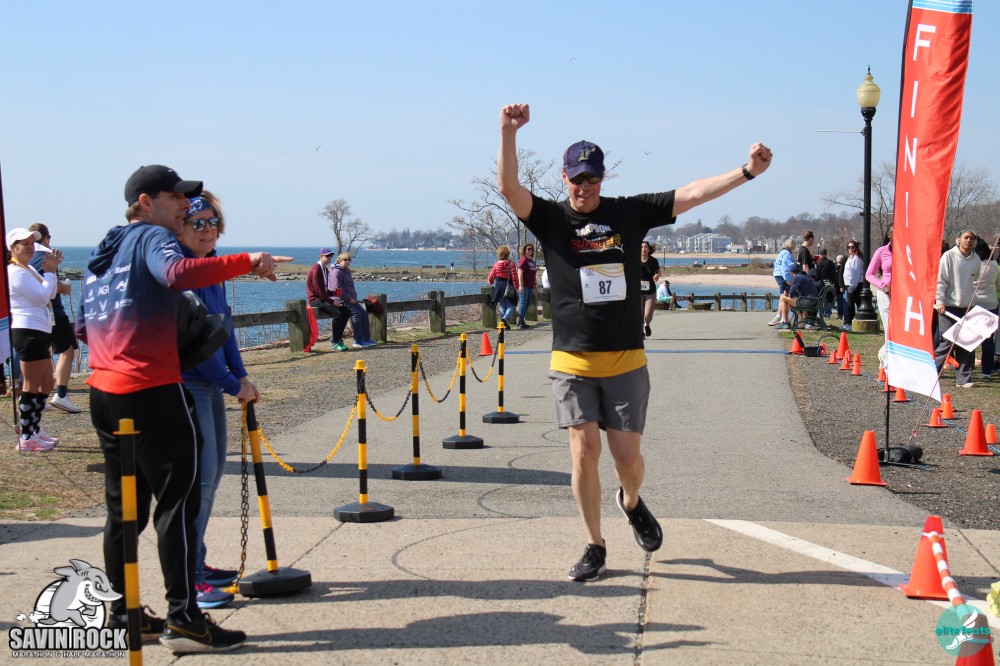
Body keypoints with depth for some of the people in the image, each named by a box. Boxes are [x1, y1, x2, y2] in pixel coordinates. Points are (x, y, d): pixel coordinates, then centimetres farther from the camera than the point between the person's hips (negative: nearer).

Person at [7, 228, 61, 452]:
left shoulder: (28, 270, 20)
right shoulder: (16, 272, -13)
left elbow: (50, 295, 19)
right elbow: (43, 296, -18)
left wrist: (51, 270, 8)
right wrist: (49, 272, -6)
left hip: (39, 332, 11)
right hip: (28, 331, -11)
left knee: (46, 384, 16)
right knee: (31, 386, -7)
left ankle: (34, 430, 26)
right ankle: (26, 438, -3)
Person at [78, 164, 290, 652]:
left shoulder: (102, 254, 21)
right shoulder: (152, 237, -6)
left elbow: (83, 326, 23)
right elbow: (177, 273, -29)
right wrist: (246, 262, -30)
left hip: (104, 393, 9)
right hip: (153, 391, -9)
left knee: (125, 505, 14)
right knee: (177, 500, -6)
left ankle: (121, 612, 21)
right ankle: (183, 619, -6)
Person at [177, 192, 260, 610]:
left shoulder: (212, 267, 11)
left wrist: (241, 376, 7)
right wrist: (233, 385, -12)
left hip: (211, 383, 9)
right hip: (185, 383, -9)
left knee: (213, 472, 14)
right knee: (199, 476, -10)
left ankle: (197, 564, 25)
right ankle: (187, 579, -4)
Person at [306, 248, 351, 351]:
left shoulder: (326, 269, 16)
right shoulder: (316, 269, -15)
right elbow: (318, 290, -21)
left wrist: (334, 297, 2)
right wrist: (332, 301, -19)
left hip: (325, 298, 9)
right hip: (315, 299, -9)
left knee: (347, 311, -3)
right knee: (337, 313, -28)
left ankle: (335, 336, 2)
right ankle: (336, 343, -23)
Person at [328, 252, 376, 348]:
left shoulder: (347, 271, 21)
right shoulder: (336, 272, -10)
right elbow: (336, 289, -19)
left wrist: (353, 298, 16)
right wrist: (349, 298, -18)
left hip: (349, 299, 9)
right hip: (341, 300, -9)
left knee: (363, 312, -6)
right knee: (356, 313, -23)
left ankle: (366, 338, -4)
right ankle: (358, 341, -22)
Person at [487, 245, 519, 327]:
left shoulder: (496, 264, 2)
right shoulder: (511, 264, -10)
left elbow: (491, 276, 8)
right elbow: (514, 276, -13)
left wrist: (490, 282, 28)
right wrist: (516, 286, -6)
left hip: (498, 286, 4)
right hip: (508, 286, -4)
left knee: (502, 306, 13)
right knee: (510, 305, 3)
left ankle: (503, 322, 11)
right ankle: (506, 317, -22)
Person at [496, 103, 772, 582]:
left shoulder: (630, 213, 7)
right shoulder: (550, 219, 2)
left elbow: (691, 195, 4)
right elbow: (508, 187, -13)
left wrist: (748, 171, -5)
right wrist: (508, 133, -27)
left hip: (626, 360, 1)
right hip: (572, 361, -1)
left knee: (627, 455, 1)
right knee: (584, 450, -7)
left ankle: (631, 503, 37)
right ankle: (595, 547, 9)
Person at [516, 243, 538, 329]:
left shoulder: (531, 261, 18)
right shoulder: (523, 260, -10)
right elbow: (520, 273, -18)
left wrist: (533, 286, 25)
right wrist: (521, 285, -23)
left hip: (529, 286, 10)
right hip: (524, 285, -10)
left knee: (528, 303, 12)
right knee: (523, 302, -8)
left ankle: (521, 321, 18)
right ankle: (521, 322, -6)